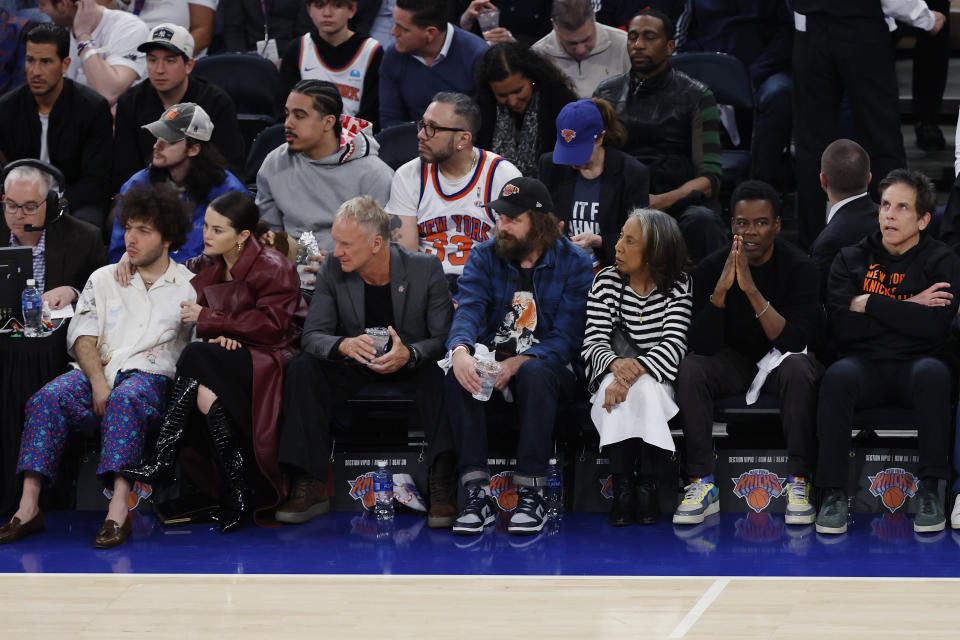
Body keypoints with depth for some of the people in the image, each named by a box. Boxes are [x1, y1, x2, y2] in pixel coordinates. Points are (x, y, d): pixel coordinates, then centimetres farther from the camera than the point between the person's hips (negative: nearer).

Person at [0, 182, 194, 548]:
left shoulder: (189, 286, 14)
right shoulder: (103, 279, 20)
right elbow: (82, 337, 8)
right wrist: (98, 383, -10)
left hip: (151, 377, -3)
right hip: (96, 371, 3)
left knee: (124, 399, -39)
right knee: (49, 398, -29)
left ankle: (118, 511, -51)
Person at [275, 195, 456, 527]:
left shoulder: (426, 270, -13)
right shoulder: (333, 271, -7)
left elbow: (444, 338, -14)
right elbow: (313, 335, -10)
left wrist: (409, 354, -36)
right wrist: (343, 345, -35)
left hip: (412, 364, -2)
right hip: (355, 365, 3)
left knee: (441, 375, -36)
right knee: (303, 369, -26)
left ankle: (443, 485, -36)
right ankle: (311, 486, -27)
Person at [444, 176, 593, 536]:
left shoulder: (574, 263, -3)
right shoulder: (484, 257, 6)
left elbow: (567, 335, -11)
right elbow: (469, 310, -10)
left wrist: (518, 362, -26)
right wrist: (460, 350, -33)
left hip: (548, 365, -3)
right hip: (492, 357, 3)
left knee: (534, 373, -38)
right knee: (457, 373, -31)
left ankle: (531, 493, -33)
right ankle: (477, 492, -33)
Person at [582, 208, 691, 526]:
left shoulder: (678, 286, -2)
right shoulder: (606, 280, 4)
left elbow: (673, 345, -14)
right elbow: (594, 342, -5)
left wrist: (635, 371, -32)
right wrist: (617, 365, -29)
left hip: (658, 379, -2)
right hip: (610, 377, 2)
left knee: (642, 389, -36)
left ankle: (646, 484, -29)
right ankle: (622, 485, -34)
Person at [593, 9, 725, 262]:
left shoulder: (696, 97, 7)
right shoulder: (607, 92, 17)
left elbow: (709, 178, -2)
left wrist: (661, 202, -21)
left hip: (679, 201, -1)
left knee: (701, 221, -37)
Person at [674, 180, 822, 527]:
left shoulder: (798, 267, -17)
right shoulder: (712, 267, -12)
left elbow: (795, 342, -27)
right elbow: (703, 346, -20)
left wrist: (752, 290, -37)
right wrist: (721, 288, -34)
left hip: (780, 358, -2)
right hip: (734, 360, 2)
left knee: (798, 368, -36)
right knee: (690, 369, -29)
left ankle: (798, 482, -30)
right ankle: (702, 484, -27)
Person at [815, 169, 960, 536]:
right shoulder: (851, 260, 11)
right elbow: (841, 326, -4)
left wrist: (869, 304, -9)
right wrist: (906, 312, -8)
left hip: (916, 362, -1)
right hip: (866, 364, 1)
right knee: (839, 376, -34)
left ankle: (930, 490, -28)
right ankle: (833, 492, -29)